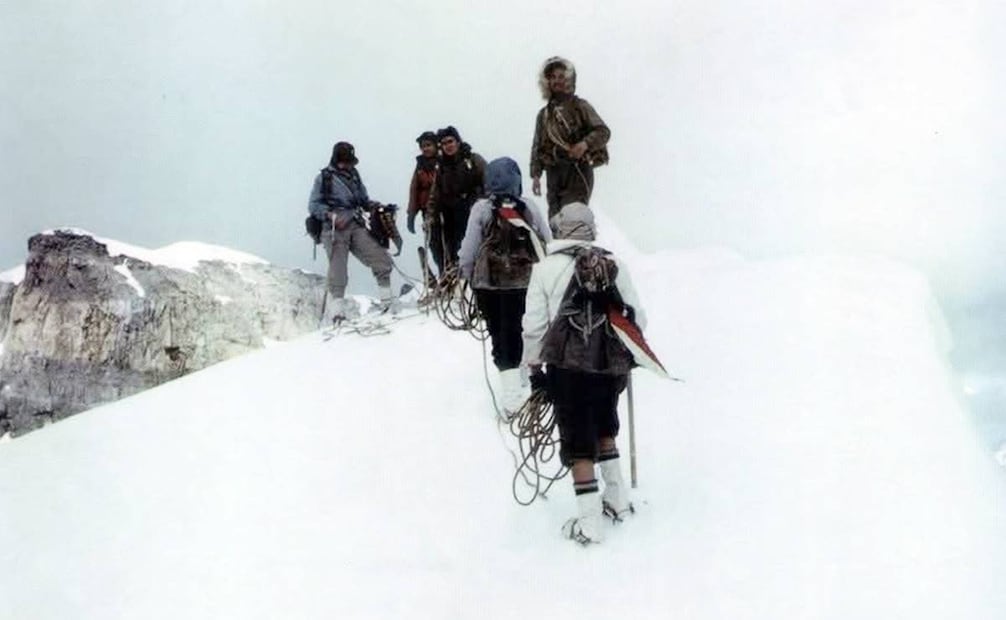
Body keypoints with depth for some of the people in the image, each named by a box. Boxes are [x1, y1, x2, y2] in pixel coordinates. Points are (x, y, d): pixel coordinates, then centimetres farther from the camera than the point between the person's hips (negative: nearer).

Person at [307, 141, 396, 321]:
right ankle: (338, 308, -9)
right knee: (338, 269, -13)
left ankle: (387, 300, 3)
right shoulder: (324, 177, 5)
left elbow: (363, 199, 27)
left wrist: (373, 206, 4)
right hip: (335, 229, -4)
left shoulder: (353, 175, 20)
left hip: (356, 226, 5)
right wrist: (331, 215, -16)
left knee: (381, 260, -7)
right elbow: (313, 205, 1)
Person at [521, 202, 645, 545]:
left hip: (568, 367, -3)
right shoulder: (613, 264, 0)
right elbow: (637, 317, 1)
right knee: (604, 429, 26)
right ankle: (617, 499, 32)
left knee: (578, 442, 6)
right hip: (610, 365, 3)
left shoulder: (545, 269, -6)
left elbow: (534, 325, -6)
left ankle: (589, 522, 5)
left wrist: (533, 366, 7)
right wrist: (627, 352, 18)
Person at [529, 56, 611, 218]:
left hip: (578, 171, -5)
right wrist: (535, 175, 7)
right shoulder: (543, 114, 19)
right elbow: (537, 147, 18)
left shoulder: (579, 106, 6)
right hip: (554, 174, 5)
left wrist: (585, 144, -19)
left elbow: (603, 131, -1)